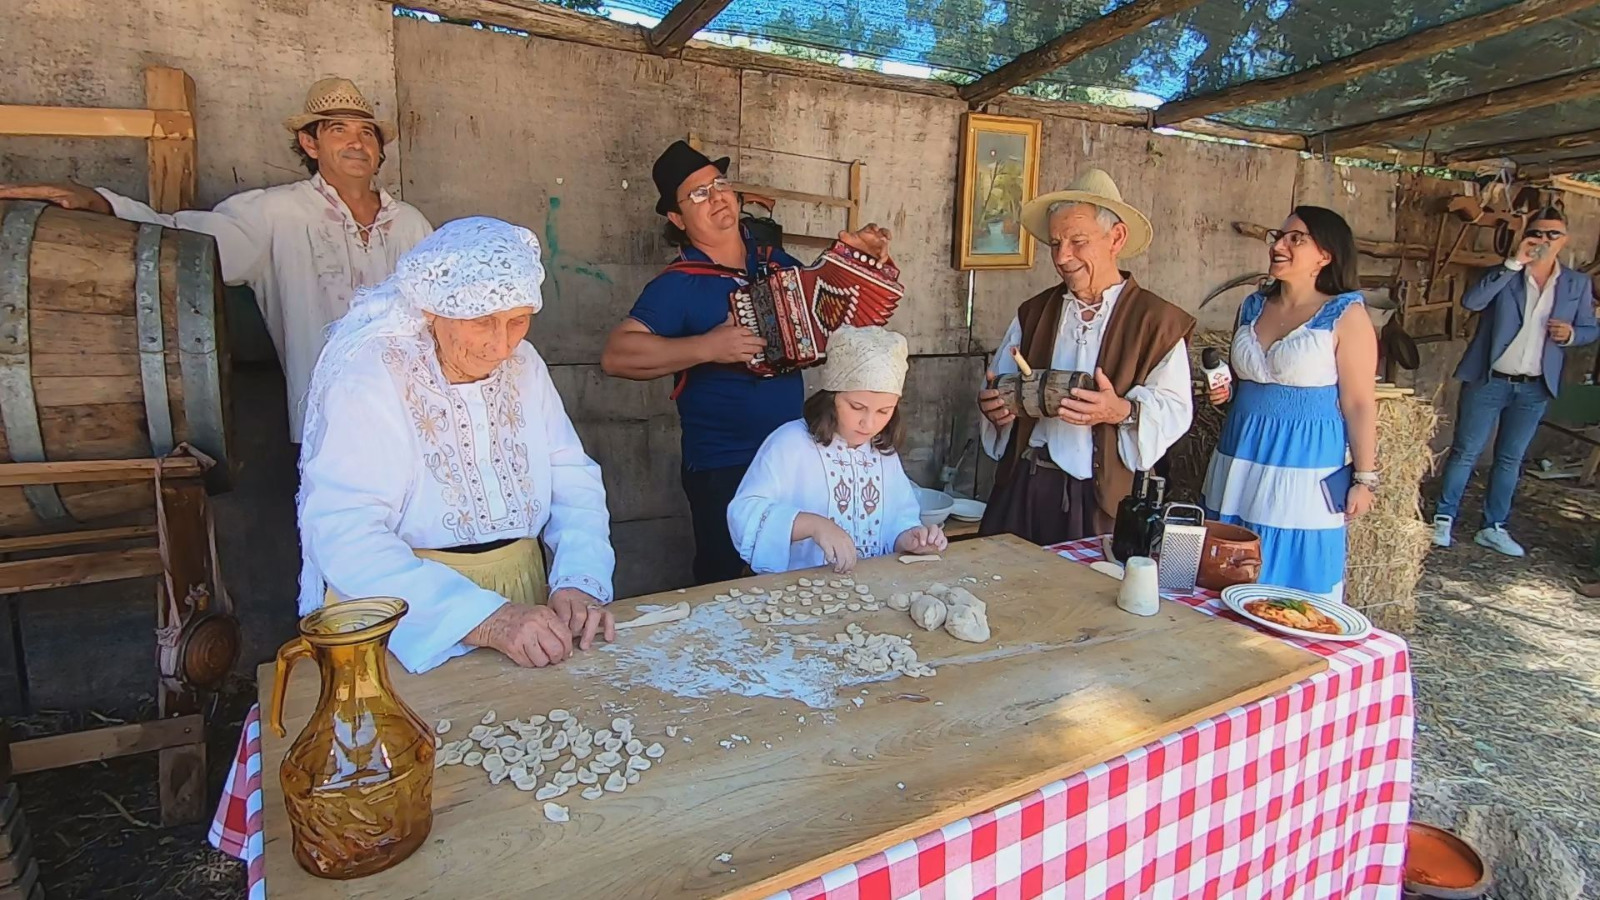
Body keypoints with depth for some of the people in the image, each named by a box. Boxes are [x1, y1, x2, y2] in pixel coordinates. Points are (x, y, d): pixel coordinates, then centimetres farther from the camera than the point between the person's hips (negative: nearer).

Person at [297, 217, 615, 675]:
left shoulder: (523, 364, 6)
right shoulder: (368, 376, -11)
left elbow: (574, 483, 4)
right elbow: (345, 535, -20)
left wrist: (579, 580, -14)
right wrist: (485, 619, -31)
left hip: (521, 602, 4)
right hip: (399, 628, -4)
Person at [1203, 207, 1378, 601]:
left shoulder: (1346, 316, -6)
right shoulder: (1253, 306, 9)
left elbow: (1360, 404, -7)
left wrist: (1364, 479, -7)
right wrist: (1222, 389, 2)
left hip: (1304, 469, -5)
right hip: (1240, 461, 5)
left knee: (1294, 584, 3)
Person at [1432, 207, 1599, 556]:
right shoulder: (1503, 274, -4)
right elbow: (1471, 301, -23)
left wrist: (1571, 334, -11)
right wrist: (1514, 263, -25)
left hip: (1534, 388, 4)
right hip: (1488, 381, -3)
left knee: (1510, 460, 11)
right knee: (1465, 452, 1)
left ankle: (1494, 528, 20)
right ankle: (1443, 519, 12)